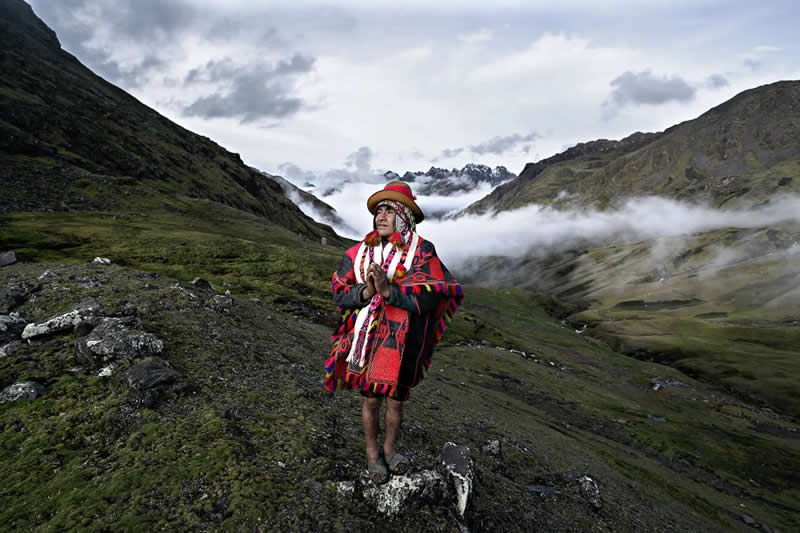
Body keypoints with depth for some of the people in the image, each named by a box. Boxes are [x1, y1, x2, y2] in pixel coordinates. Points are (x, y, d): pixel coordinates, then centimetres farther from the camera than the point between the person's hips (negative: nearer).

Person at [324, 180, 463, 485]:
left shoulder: (421, 252, -9)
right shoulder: (358, 253, 1)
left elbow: (430, 298, -19)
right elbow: (339, 293, 0)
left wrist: (389, 290, -29)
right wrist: (366, 291, -20)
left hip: (402, 339, -1)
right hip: (365, 337, 2)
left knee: (396, 399, 15)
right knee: (370, 399, 13)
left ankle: (389, 448, 42)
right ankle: (372, 454, 37)